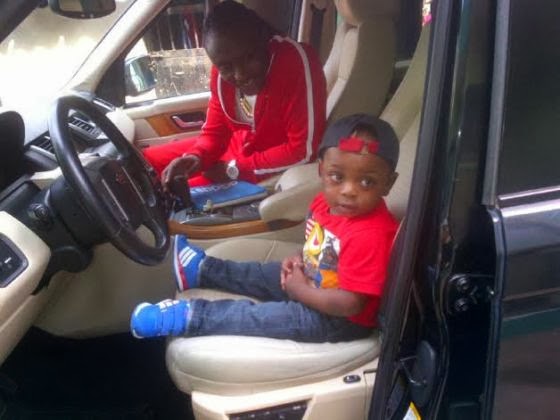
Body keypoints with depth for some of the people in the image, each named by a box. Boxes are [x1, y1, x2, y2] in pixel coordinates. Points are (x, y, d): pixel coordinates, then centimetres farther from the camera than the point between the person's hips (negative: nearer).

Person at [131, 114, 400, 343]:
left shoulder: (371, 235, -35)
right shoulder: (326, 202, -8)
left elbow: (350, 303, -33)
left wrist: (301, 290, -21)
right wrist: (300, 261, -5)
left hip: (343, 319, -8)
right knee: (265, 275, 15)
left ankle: (189, 316, -9)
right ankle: (202, 270, 31)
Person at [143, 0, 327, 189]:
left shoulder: (296, 61, -28)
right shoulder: (222, 71, -8)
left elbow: (304, 150, -28)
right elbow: (215, 131, 3)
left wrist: (235, 169, -20)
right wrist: (196, 158, -20)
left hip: (272, 169, -6)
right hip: (236, 146, 6)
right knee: (147, 160, 5)